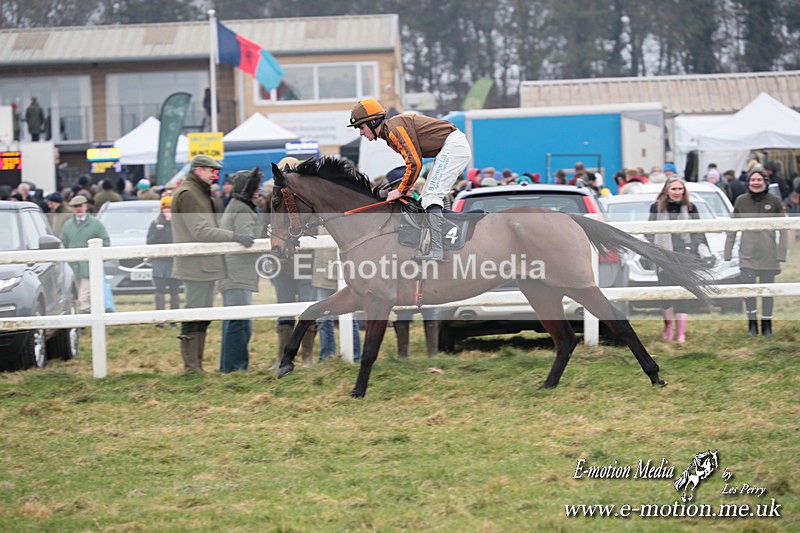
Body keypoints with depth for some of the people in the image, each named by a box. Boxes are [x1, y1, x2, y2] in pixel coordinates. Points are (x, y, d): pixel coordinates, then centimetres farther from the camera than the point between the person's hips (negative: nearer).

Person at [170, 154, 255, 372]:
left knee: (203, 317, 14)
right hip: (196, 266, -11)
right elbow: (201, 231, -21)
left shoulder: (200, 193, 21)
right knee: (194, 317, -8)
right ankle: (191, 366, -7)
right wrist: (234, 237, -21)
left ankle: (196, 365, 19)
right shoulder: (187, 194, -13)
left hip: (206, 266, 11)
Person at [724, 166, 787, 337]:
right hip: (747, 253, 0)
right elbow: (732, 229, 9)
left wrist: (781, 254, -5)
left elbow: (783, 230, 3)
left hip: (768, 254, 0)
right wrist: (728, 253, 4)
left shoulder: (775, 202, 1)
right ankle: (752, 324, 2)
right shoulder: (741, 201, 5)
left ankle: (767, 326, 15)